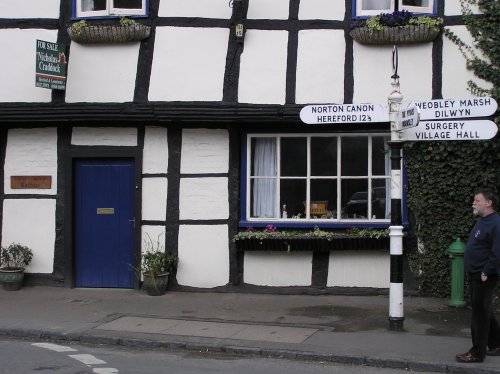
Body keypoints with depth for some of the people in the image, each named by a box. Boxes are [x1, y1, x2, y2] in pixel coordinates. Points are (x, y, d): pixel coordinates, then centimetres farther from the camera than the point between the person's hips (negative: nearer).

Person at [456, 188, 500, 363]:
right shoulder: (482, 221, 13)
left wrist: (486, 273, -19)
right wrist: (477, 273, 16)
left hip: (484, 277, -10)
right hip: (476, 275, 10)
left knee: (480, 313, -3)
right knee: (485, 312, 18)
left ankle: (477, 353, 4)